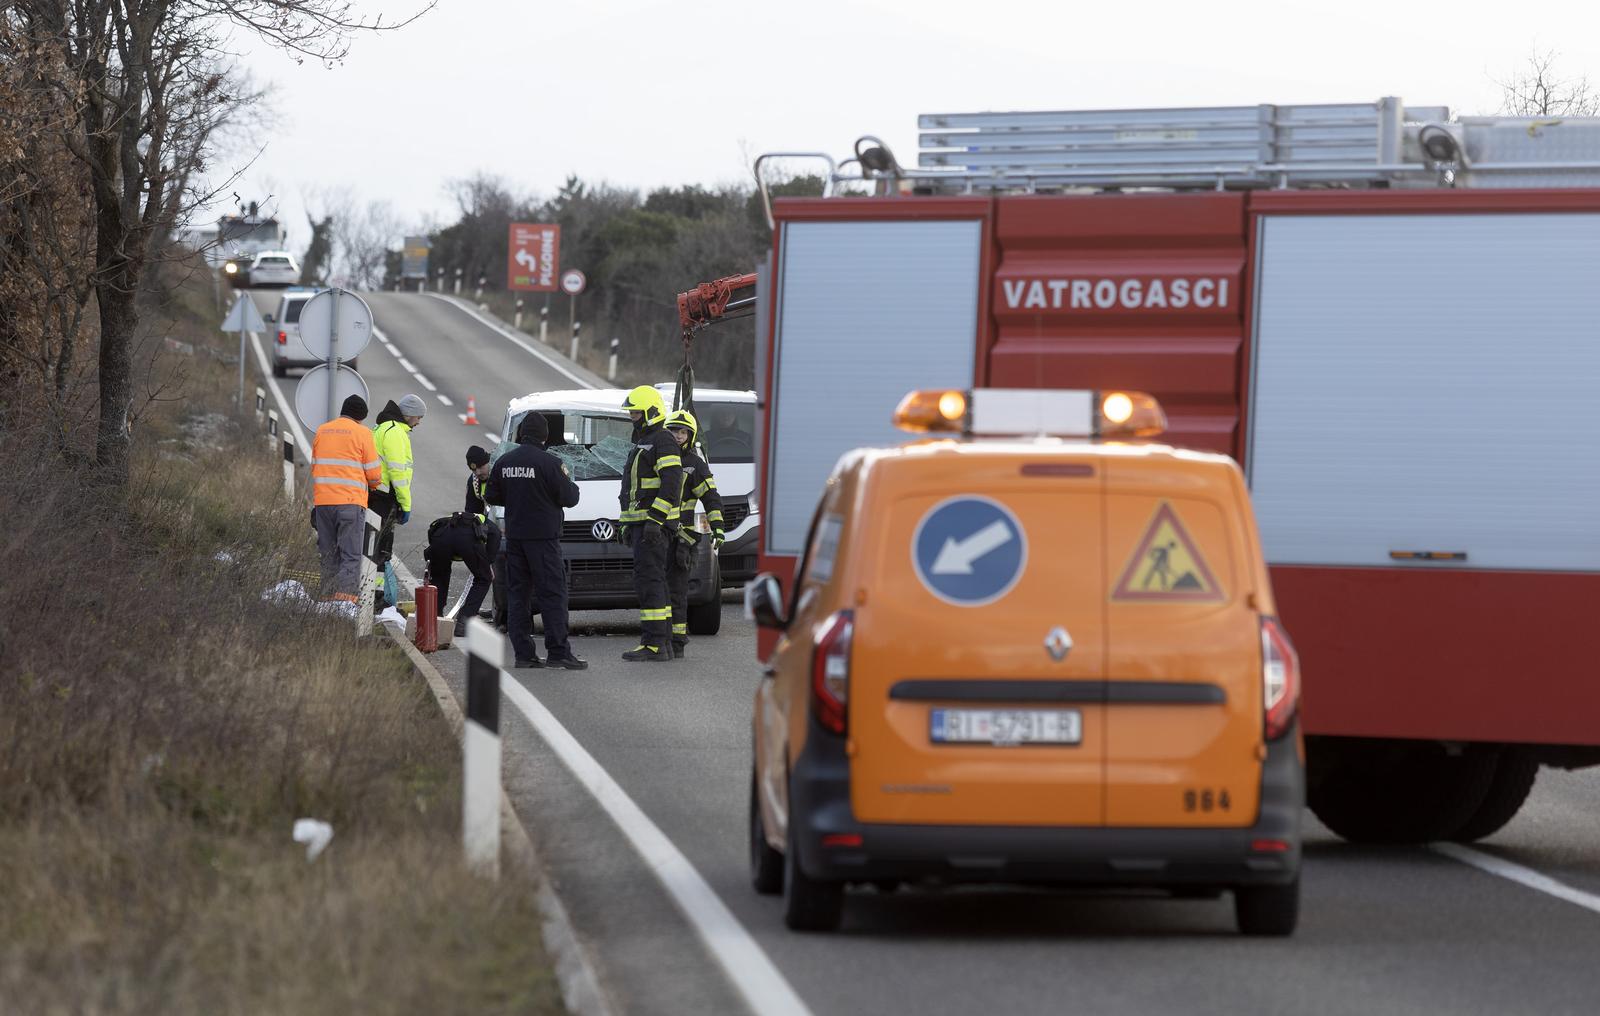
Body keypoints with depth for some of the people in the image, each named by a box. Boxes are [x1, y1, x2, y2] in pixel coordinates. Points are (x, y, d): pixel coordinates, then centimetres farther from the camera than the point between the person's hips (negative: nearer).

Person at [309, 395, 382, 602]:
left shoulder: (322, 431, 13)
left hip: (322, 501, 4)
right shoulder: (362, 433, -2)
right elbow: (374, 474, -1)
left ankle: (328, 596, 7)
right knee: (351, 555, -6)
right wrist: (372, 484, 20)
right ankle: (347, 595, -17)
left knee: (328, 556, 10)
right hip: (351, 501, -4)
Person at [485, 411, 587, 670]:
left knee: (518, 594, 9)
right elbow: (569, 498, -10)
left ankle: (523, 653, 5)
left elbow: (492, 496, 12)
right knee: (552, 594, -3)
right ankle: (558, 651, -9)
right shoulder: (549, 463, -13)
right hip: (543, 535, -5)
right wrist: (567, 481, 10)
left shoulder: (505, 462, 5)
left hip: (515, 536, 5)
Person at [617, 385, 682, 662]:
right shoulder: (641, 444, 21)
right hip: (641, 524, 11)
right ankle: (663, 643, 13)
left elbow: (671, 485, -21)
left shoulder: (662, 443, -12)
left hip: (654, 525, -11)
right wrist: (629, 525, 25)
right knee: (654, 583, 11)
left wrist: (654, 521, -26)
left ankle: (654, 645, -16)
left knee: (648, 581, -13)